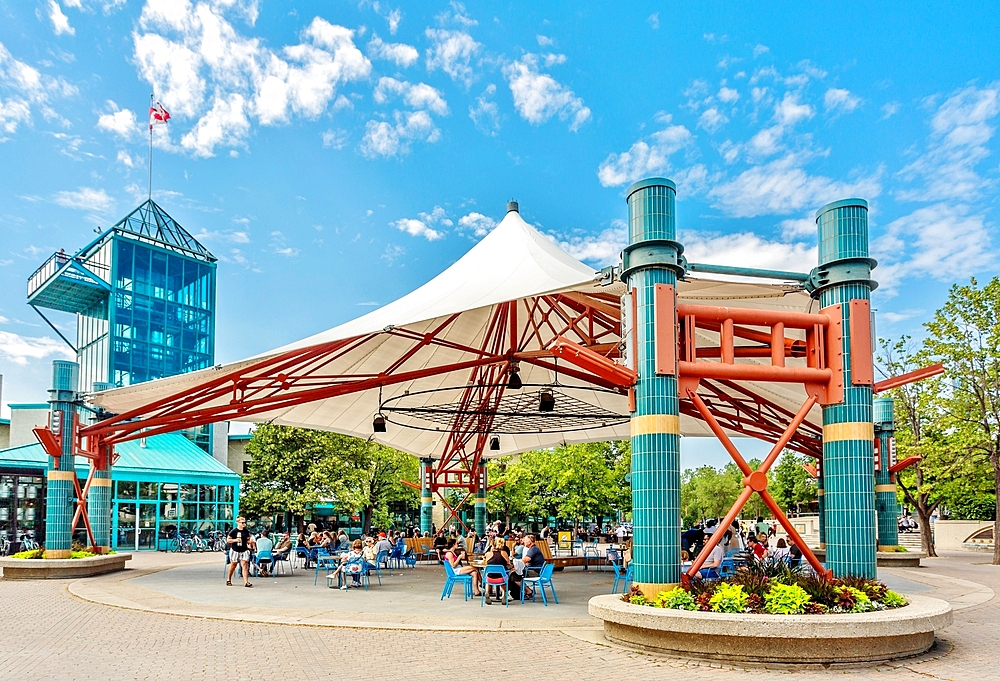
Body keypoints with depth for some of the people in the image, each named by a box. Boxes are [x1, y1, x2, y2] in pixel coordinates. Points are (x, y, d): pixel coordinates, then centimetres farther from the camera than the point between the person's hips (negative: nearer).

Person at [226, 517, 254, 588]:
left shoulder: (246, 531, 6)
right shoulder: (233, 531, -6)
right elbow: (228, 540, -5)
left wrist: (250, 542, -7)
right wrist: (235, 540, -21)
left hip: (244, 551, 2)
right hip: (235, 550, -2)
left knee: (245, 565, -9)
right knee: (233, 565, 11)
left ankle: (246, 582, -12)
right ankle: (228, 580, 32)